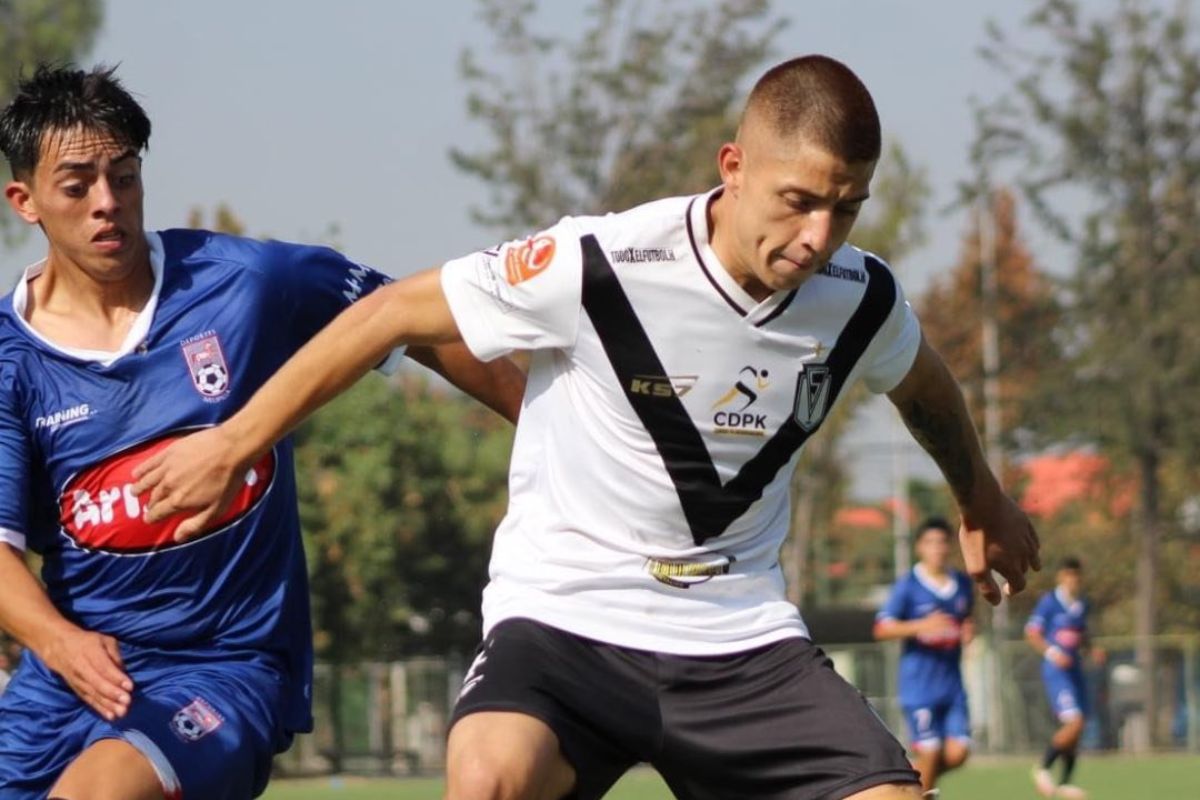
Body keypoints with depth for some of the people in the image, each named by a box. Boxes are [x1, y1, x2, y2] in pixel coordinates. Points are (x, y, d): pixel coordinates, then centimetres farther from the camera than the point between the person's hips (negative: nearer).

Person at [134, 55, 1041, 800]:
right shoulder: (600, 268, -19)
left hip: (744, 636, 5)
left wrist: (984, 502, 40)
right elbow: (393, 314, -7)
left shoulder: (861, 302, -4)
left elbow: (925, 383, 22)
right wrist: (234, 444, -1)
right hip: (570, 617, -5)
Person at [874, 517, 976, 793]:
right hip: (919, 685, -5)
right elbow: (882, 628, -10)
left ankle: (913, 781, 23)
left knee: (957, 753, -4)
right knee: (930, 753, -6)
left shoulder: (962, 583, 9)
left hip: (952, 683, 5)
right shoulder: (908, 586, -7)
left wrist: (968, 631, 3)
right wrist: (920, 626, -23)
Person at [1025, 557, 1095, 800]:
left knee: (1076, 729, 7)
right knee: (1074, 722, -19)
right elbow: (1032, 633, -9)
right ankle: (1043, 769, -2)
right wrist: (1050, 652, -23)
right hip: (1056, 670, -8)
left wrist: (1090, 651, 5)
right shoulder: (1050, 602, -9)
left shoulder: (1081, 605, 13)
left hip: (1075, 670, 8)